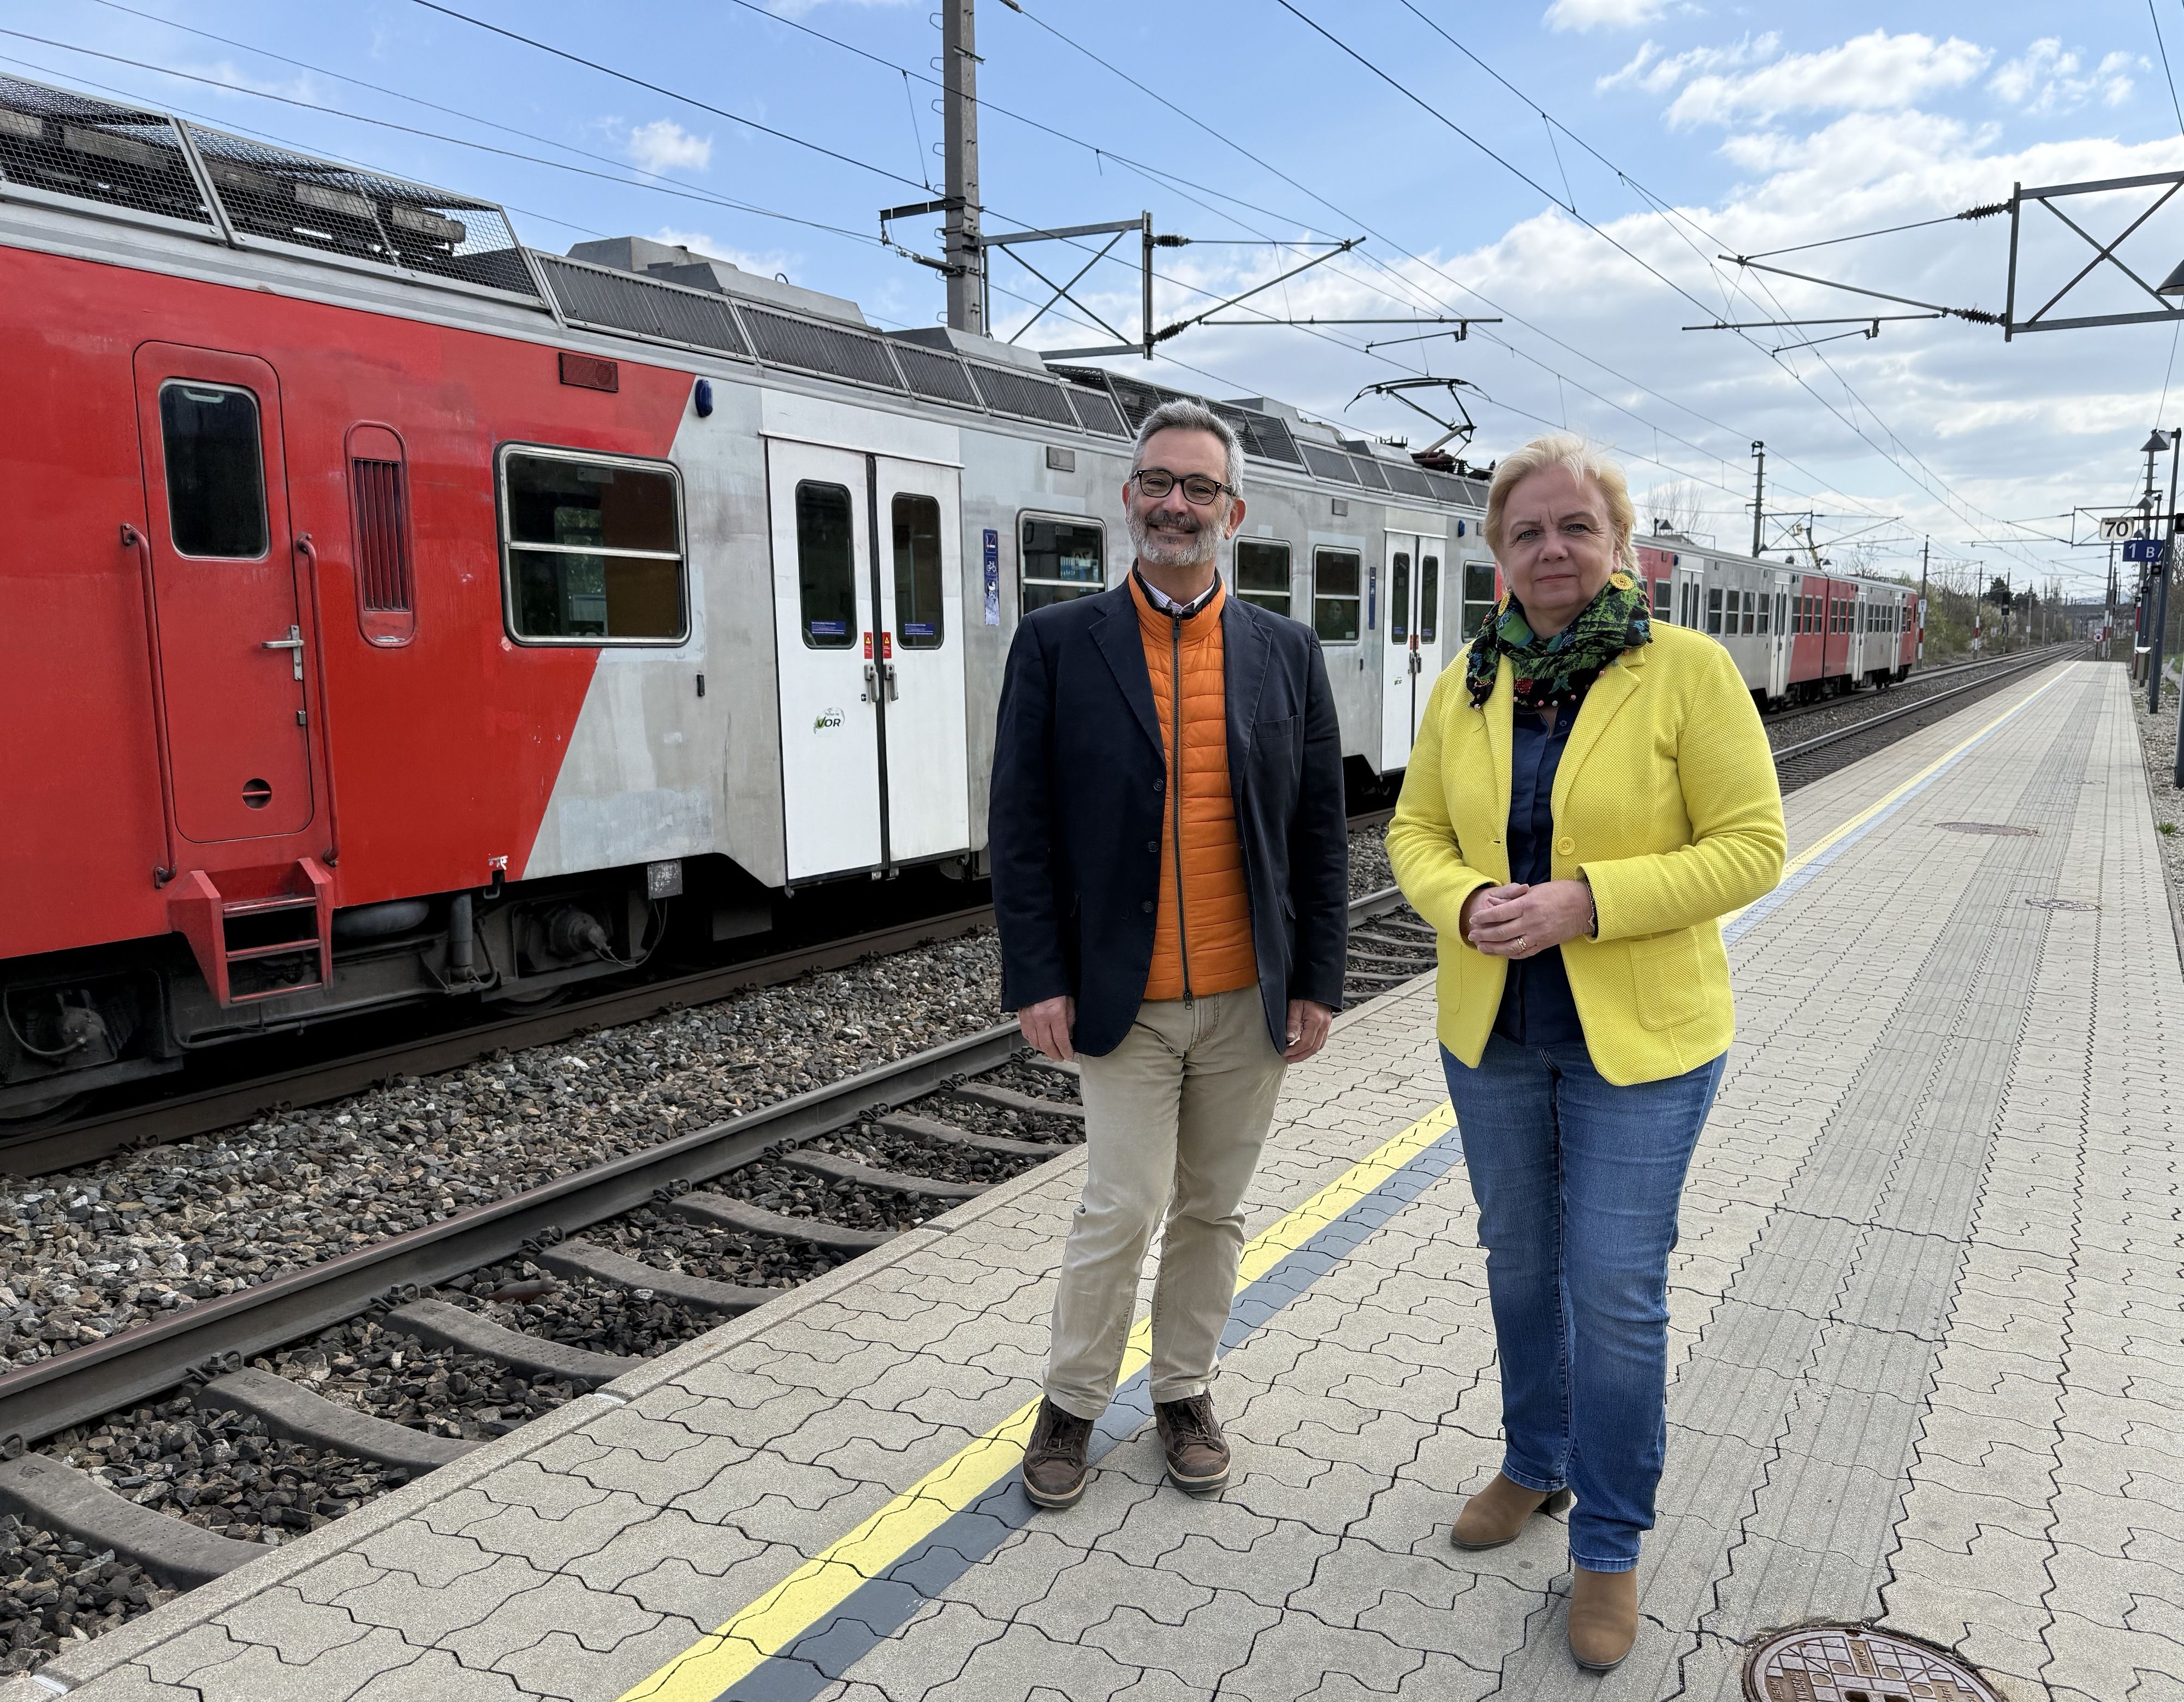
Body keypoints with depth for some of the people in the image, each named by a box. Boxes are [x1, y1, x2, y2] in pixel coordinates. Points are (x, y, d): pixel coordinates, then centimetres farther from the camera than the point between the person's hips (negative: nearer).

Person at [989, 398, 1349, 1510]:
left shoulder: (1287, 652, 5)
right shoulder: (1058, 643, -2)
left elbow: (1320, 830, 5)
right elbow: (1020, 825, -3)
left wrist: (1318, 981, 1)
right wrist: (1037, 980, -8)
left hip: (1249, 1001, 3)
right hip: (1122, 1000, -2)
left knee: (1212, 1209, 14)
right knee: (1123, 1208, 0)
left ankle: (1182, 1391, 34)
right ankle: (1072, 1400, 24)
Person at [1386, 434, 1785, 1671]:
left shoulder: (1689, 670, -12)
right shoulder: (1470, 681, 1)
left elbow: (1752, 848, -13)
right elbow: (1417, 830, 6)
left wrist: (1585, 902, -24)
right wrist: (1465, 904, -16)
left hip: (1639, 1037, -4)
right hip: (1490, 1026, 5)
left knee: (1617, 1290, 2)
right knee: (1521, 1260, 19)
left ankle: (1610, 1546, 24)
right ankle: (1536, 1466, 42)